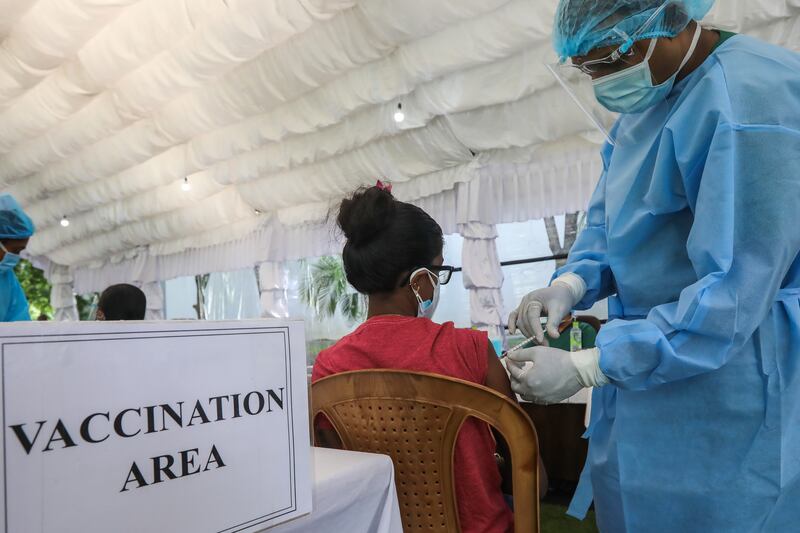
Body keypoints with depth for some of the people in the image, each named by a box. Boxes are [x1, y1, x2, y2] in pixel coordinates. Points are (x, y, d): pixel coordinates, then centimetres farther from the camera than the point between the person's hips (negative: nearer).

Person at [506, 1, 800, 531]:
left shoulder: (750, 102, -24)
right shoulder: (647, 97, 6)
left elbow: (735, 296, -27)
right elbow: (607, 220, 12)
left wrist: (582, 368, -25)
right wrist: (571, 283, -8)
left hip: (728, 377, -8)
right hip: (649, 345, 8)